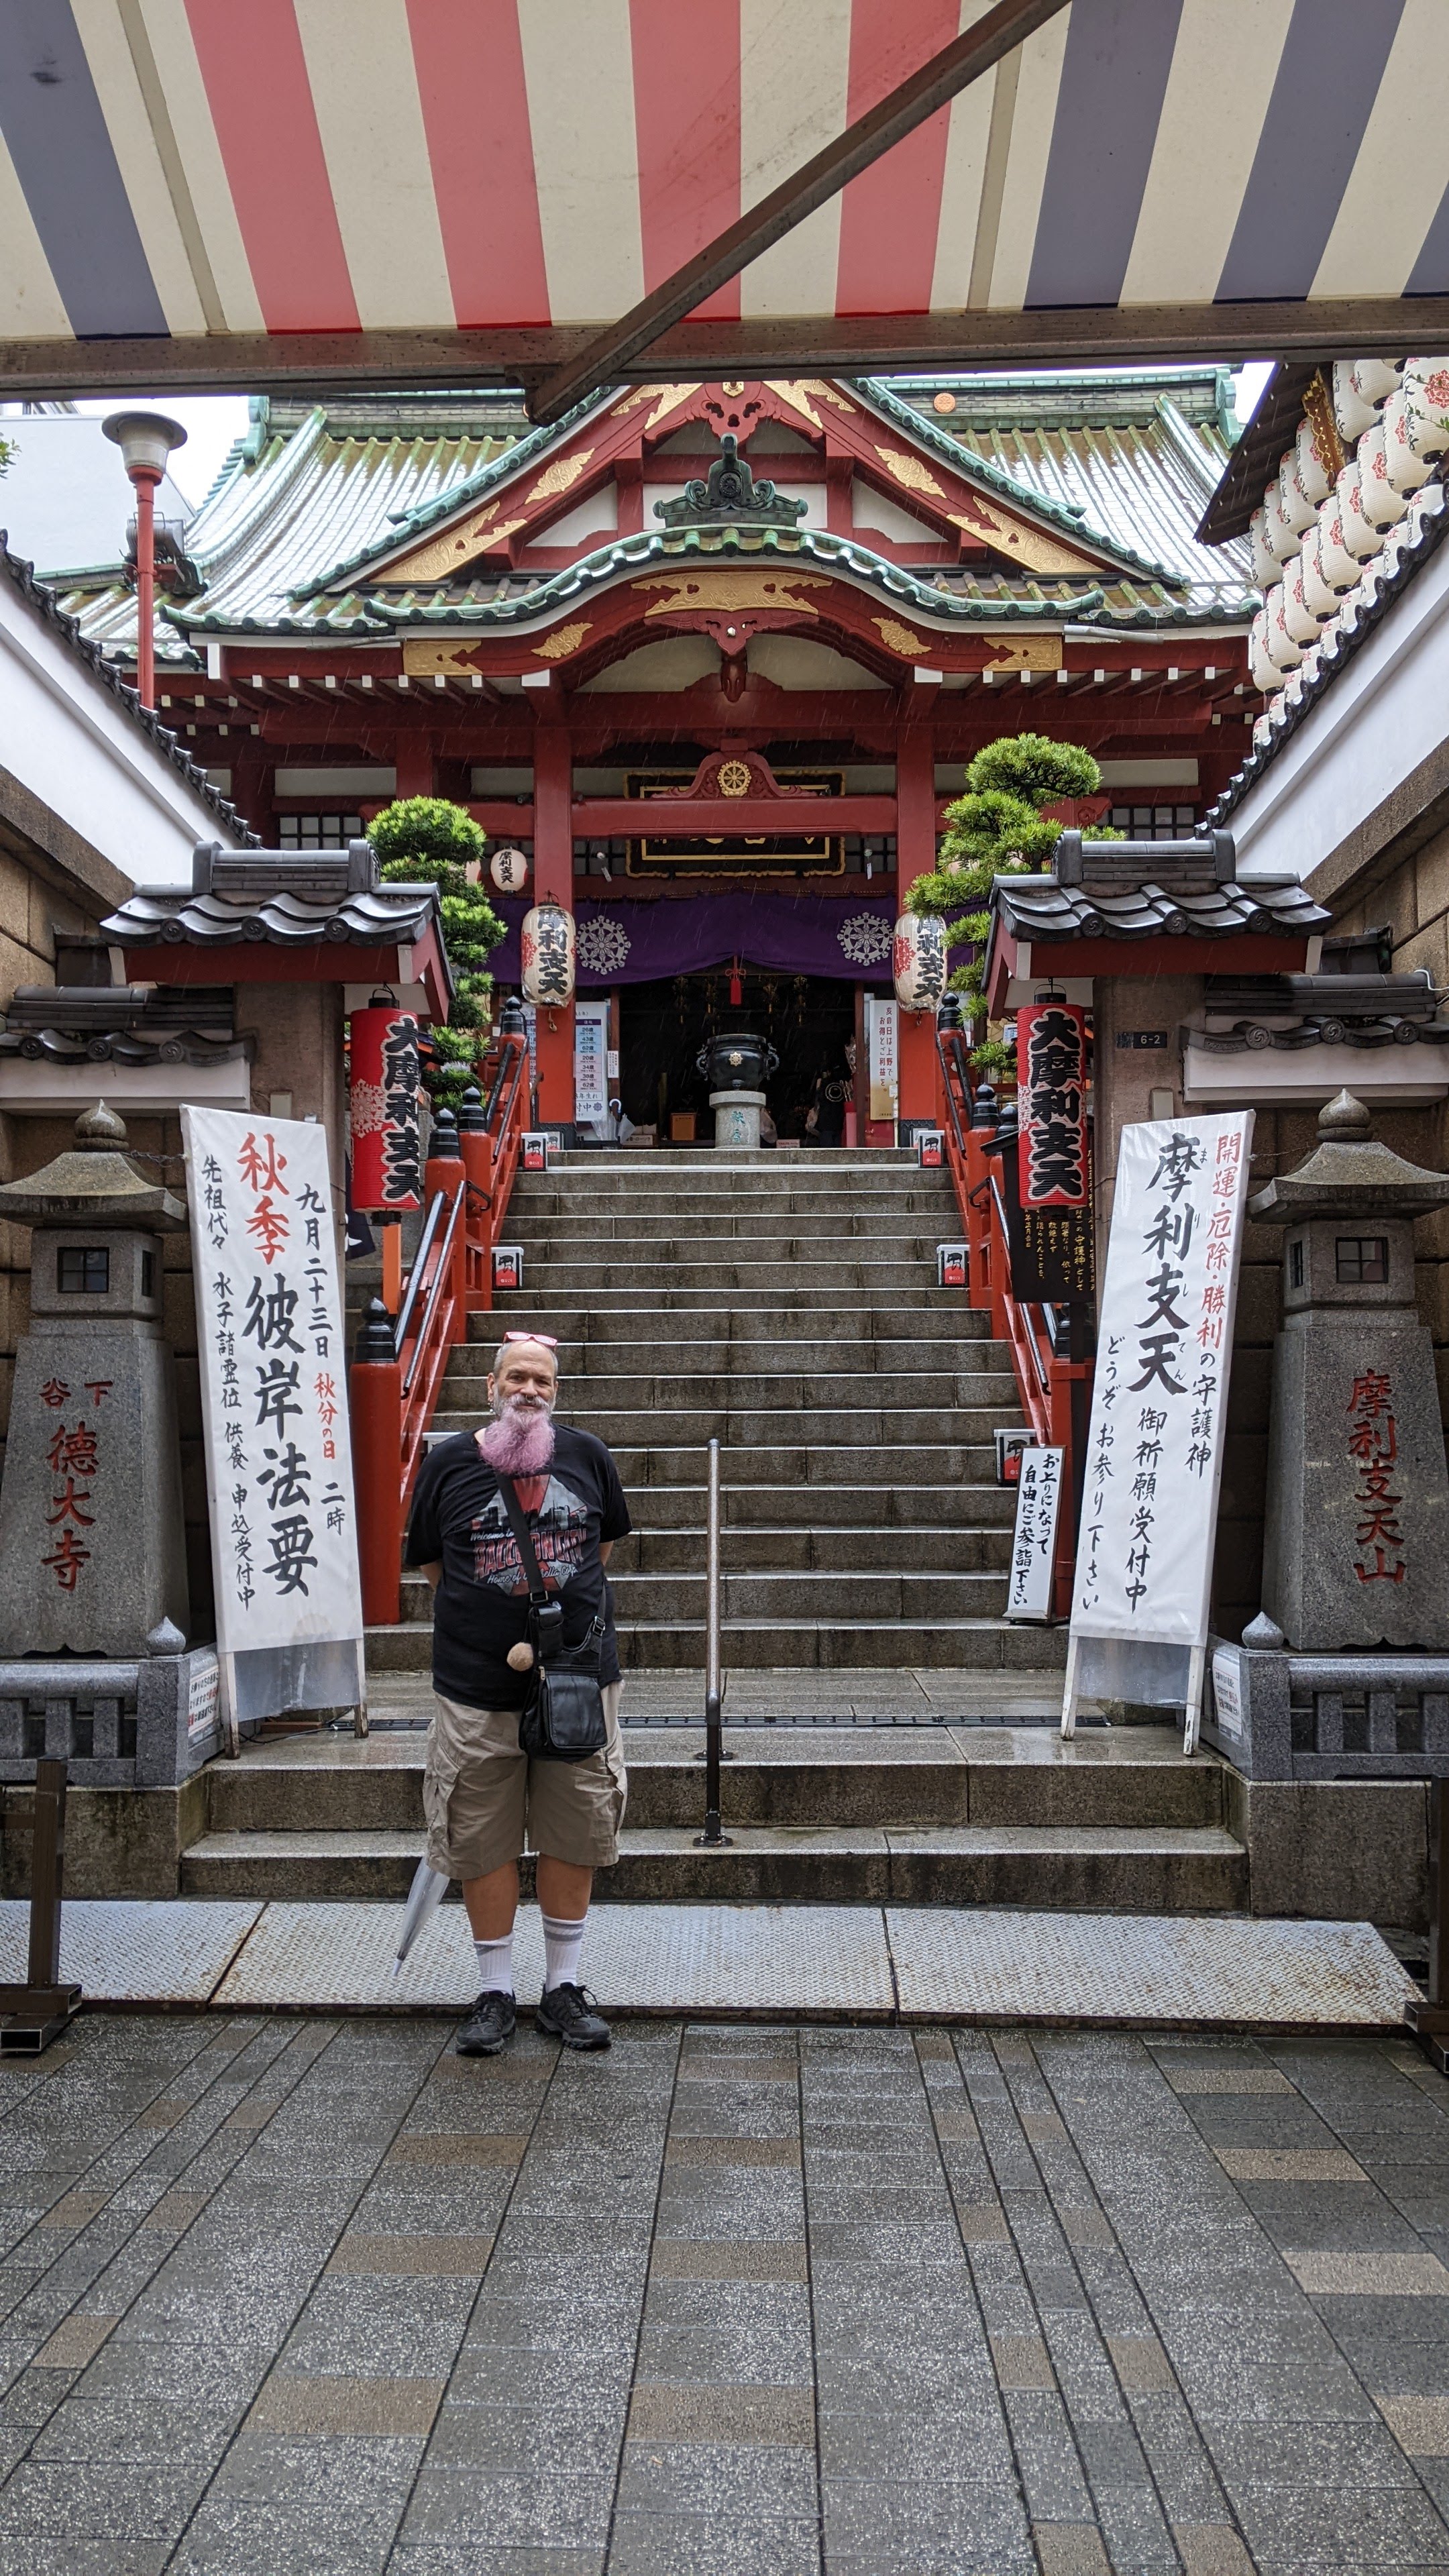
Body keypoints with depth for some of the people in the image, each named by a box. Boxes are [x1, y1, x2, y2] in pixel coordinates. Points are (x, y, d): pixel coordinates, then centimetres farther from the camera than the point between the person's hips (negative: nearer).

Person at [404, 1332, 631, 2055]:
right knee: (483, 1843, 6)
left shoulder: (586, 1455, 3)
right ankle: (496, 1993, 22)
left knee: (573, 1838, 9)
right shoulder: (449, 1462, -1)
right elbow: (431, 1563, 10)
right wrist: (485, 1622, 5)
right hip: (478, 1689, -1)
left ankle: (563, 1987, 24)